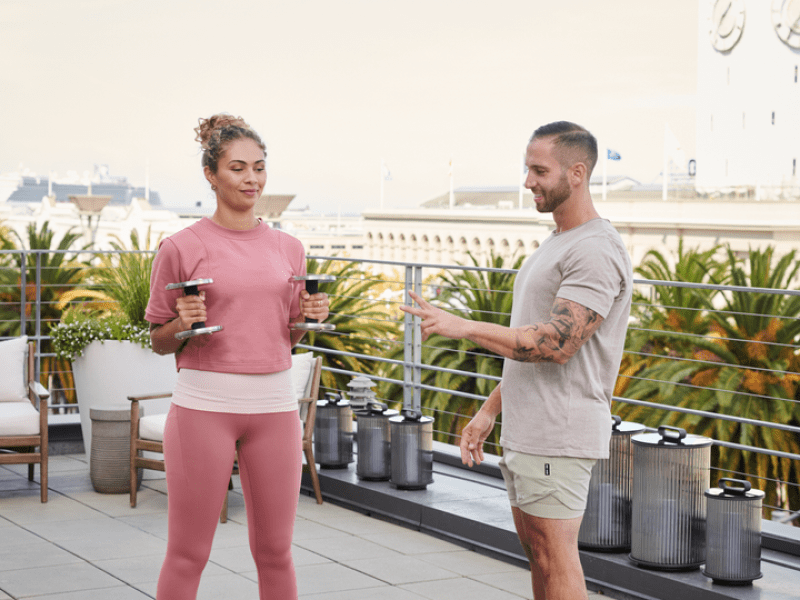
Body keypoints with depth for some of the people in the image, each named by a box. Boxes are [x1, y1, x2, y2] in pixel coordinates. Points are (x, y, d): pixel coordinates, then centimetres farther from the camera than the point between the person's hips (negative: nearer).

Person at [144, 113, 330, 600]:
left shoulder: (288, 248, 11)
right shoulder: (181, 248, -1)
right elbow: (160, 341, 6)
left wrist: (310, 316, 0)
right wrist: (184, 324, -14)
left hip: (274, 405, 4)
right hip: (204, 404, -3)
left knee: (275, 551, 8)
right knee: (188, 554, 2)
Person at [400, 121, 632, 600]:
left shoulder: (598, 251, -16)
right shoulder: (557, 245, 18)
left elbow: (556, 343, -24)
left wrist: (463, 327, -20)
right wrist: (490, 410, 18)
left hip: (559, 433, -10)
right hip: (525, 431, 10)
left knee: (555, 554, -5)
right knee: (536, 546, 14)